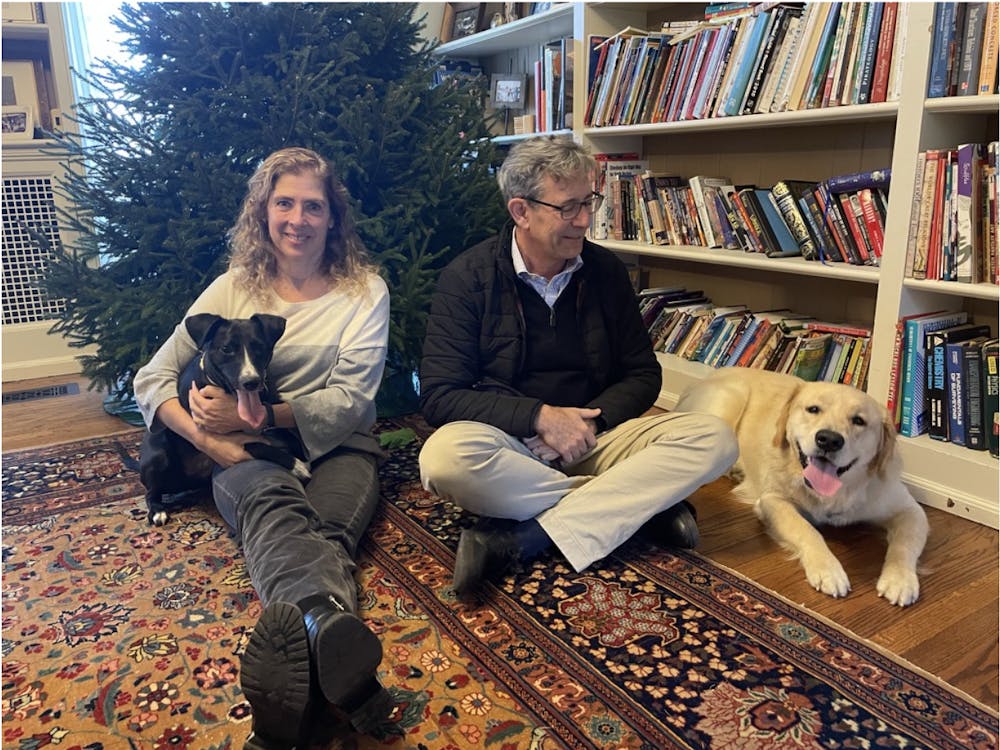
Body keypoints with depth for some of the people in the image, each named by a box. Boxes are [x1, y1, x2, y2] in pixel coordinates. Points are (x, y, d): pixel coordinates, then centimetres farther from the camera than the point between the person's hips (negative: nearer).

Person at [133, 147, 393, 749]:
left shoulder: (366, 289, 7)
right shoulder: (234, 288, 13)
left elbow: (350, 400, -3)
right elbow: (154, 377, 7)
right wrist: (206, 436, -13)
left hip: (337, 447, 1)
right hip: (247, 453, 0)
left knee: (327, 527, -35)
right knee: (273, 498, -37)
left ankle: (296, 668, -61)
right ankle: (326, 623, -66)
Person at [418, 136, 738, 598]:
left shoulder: (605, 270, 4)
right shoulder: (467, 278, -6)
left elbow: (643, 375, 9)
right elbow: (438, 396, -11)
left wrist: (592, 421, -11)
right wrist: (540, 416, -19)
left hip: (593, 437, 3)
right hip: (510, 444, -3)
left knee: (713, 439, -20)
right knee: (445, 457, -37)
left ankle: (522, 538, -27)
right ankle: (641, 501, -20)